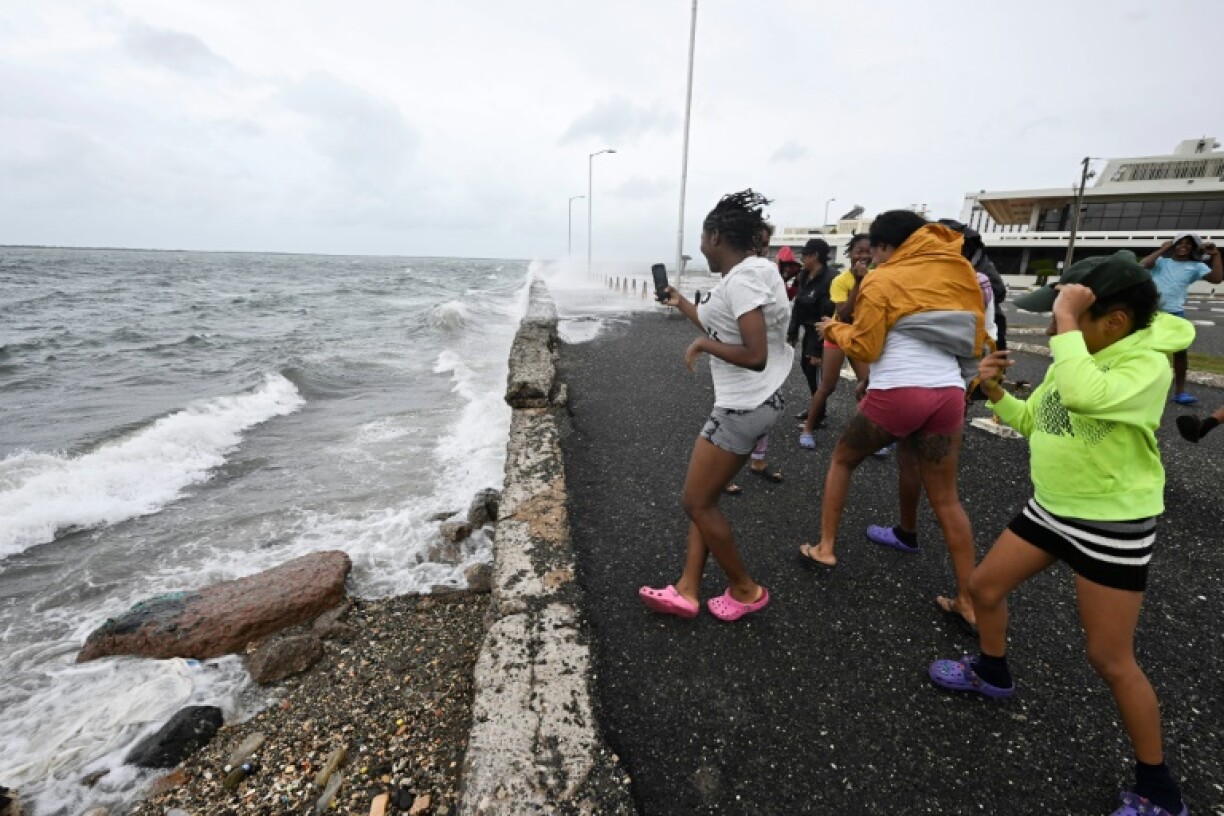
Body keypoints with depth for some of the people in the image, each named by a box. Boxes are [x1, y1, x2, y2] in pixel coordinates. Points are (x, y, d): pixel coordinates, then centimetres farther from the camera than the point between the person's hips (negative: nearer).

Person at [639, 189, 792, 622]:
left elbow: (755, 356, -27)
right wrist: (680, 303, 31)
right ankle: (686, 591, 21)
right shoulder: (744, 276, 13)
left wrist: (702, 345, -13)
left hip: (744, 405, -10)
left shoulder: (741, 281, -19)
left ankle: (747, 590, 19)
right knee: (703, 498, 13)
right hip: (744, 403, 10)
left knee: (697, 502, 1)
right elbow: (723, 329, 24)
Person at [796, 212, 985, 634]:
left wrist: (834, 329, 13)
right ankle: (968, 600, 20)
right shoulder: (960, 272, 15)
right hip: (949, 392, 5)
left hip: (897, 391, -5)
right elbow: (976, 340, 17)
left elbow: (864, 347, -4)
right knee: (945, 498, 14)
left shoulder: (882, 281, -1)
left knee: (842, 460, 19)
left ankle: (825, 548, 24)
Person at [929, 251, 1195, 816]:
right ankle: (992, 673, 42)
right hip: (1050, 509, 8)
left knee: (1110, 659, 2)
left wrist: (1067, 321, -34)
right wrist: (995, 392, -5)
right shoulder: (1072, 360, 2)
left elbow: (1084, 397, -44)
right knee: (983, 587, 14)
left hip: (1113, 525, -7)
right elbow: (1033, 421, 13)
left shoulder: (1147, 365, -22)